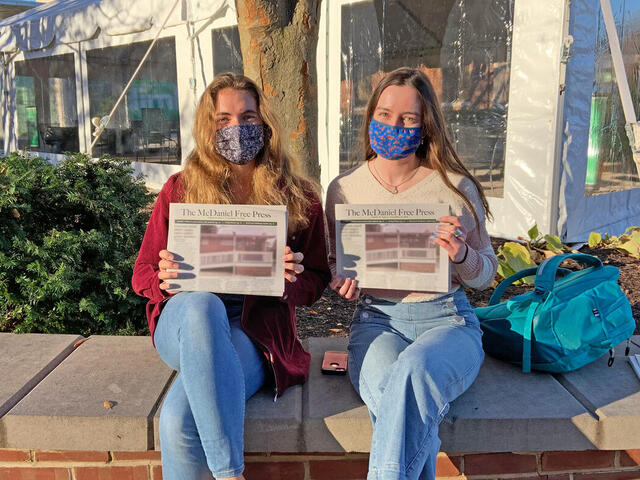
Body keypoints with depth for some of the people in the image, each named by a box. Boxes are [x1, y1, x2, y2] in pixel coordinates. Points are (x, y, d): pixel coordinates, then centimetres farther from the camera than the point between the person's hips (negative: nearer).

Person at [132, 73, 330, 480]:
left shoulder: (299, 197, 6)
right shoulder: (180, 189, 8)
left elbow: (316, 282, 11)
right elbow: (142, 274, 11)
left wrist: (293, 279, -14)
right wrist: (164, 278, -15)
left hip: (257, 330, -1)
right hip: (183, 324, 2)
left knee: (180, 417, -33)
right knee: (202, 306, -38)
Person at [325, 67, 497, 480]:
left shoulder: (456, 188, 1)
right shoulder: (344, 189, 5)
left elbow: (486, 274, 8)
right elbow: (336, 260, 18)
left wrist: (462, 254, -16)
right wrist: (343, 281, -6)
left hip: (446, 318, 0)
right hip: (376, 321, 1)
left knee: (414, 371, -36)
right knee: (410, 401, -32)